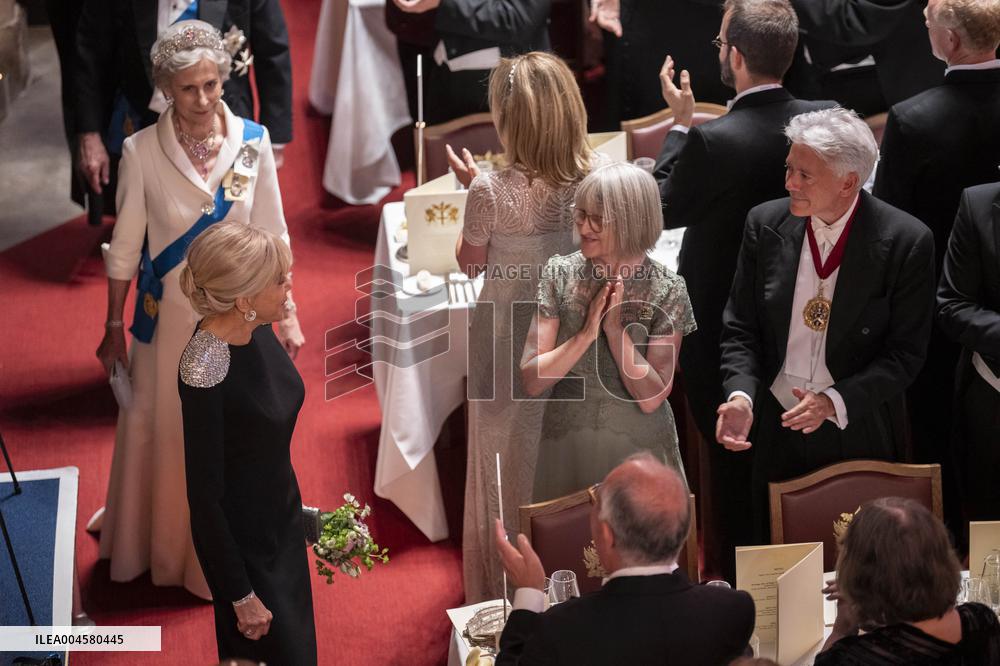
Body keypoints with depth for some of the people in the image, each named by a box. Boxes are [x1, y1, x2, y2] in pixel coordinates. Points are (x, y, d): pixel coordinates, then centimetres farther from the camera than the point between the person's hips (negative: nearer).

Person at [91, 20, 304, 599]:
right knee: (160, 430, 11)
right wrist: (114, 328, 2)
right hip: (168, 317, -1)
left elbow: (272, 234, 0)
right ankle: (158, 546, 35)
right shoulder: (142, 151, -11)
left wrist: (288, 314, 1)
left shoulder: (253, 141, -7)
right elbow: (125, 246, -3)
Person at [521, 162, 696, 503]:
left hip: (639, 449, -2)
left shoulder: (667, 290, -11)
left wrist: (615, 328, -21)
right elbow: (531, 381, -11)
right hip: (567, 447, 2)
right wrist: (586, 333, -22)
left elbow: (650, 398, -15)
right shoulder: (559, 273, -7)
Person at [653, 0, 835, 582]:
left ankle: (736, 574, 25)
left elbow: (665, 209, -12)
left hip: (721, 323, -5)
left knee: (733, 459, 11)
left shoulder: (713, 141, -28)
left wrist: (680, 124, -5)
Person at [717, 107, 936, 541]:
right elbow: (740, 328, 2)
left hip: (861, 437, -2)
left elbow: (905, 352, -10)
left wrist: (836, 401, -23)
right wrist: (741, 394, -15)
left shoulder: (906, 242, -13)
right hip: (778, 432, 3)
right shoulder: (765, 225, -3)